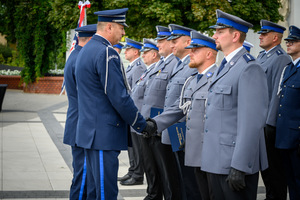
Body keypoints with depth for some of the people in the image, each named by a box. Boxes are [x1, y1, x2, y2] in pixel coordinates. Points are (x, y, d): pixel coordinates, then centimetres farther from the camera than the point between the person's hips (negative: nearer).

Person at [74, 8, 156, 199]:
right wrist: (142, 124, -8)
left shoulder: (87, 50, 16)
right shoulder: (107, 53, -17)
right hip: (104, 134, -10)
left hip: (91, 131, 10)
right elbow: (119, 97, -19)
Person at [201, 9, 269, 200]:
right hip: (215, 161, 9)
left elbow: (251, 123, -21)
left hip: (235, 161, -9)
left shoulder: (250, 69, -15)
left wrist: (239, 167, -23)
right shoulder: (223, 67, 16)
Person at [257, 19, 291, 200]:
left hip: (270, 120, -9)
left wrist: (270, 121, -20)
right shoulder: (261, 57, 15)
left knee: (274, 164, 0)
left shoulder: (281, 58, -14)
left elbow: (278, 92, -18)